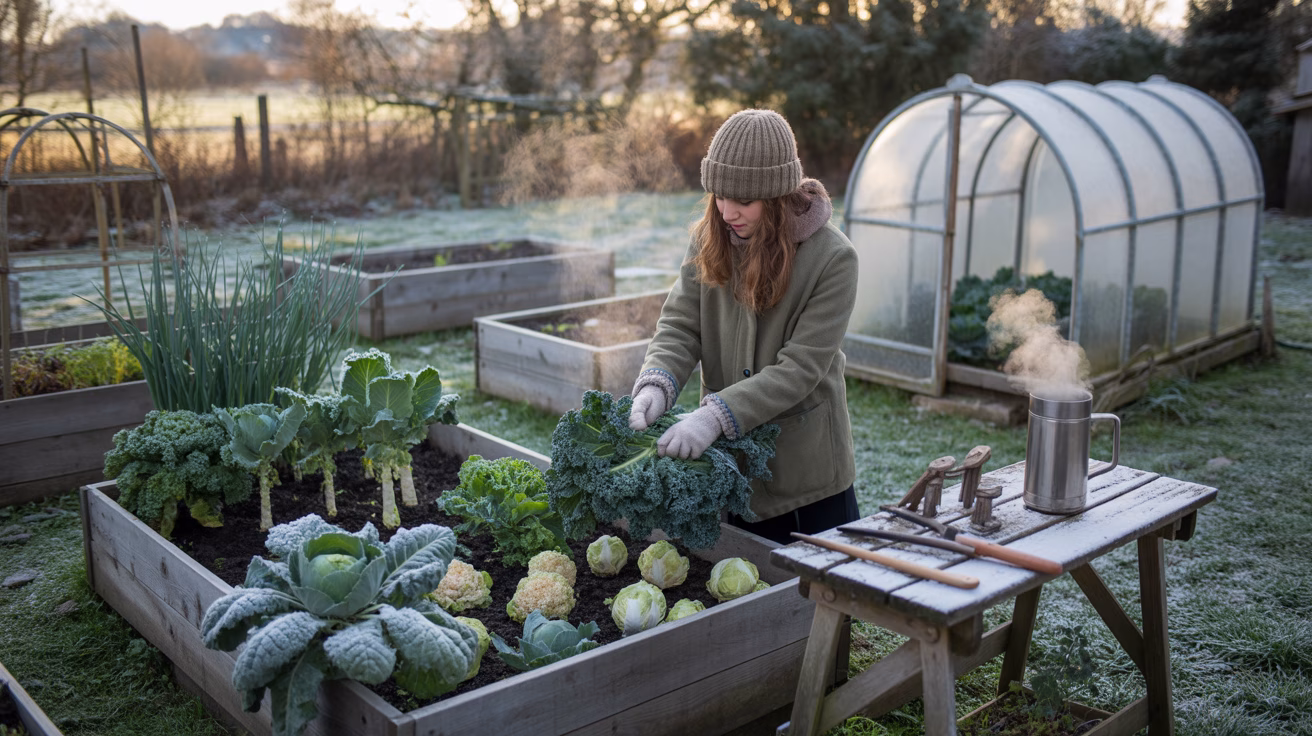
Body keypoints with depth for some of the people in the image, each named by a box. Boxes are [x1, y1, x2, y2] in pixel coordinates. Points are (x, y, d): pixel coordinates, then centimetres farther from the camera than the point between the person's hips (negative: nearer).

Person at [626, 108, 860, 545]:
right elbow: (680, 325, -6)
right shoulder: (709, 239, -3)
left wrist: (716, 415, -32)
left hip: (808, 465, -3)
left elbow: (800, 367, -22)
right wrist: (656, 384, -26)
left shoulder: (832, 258, -17)